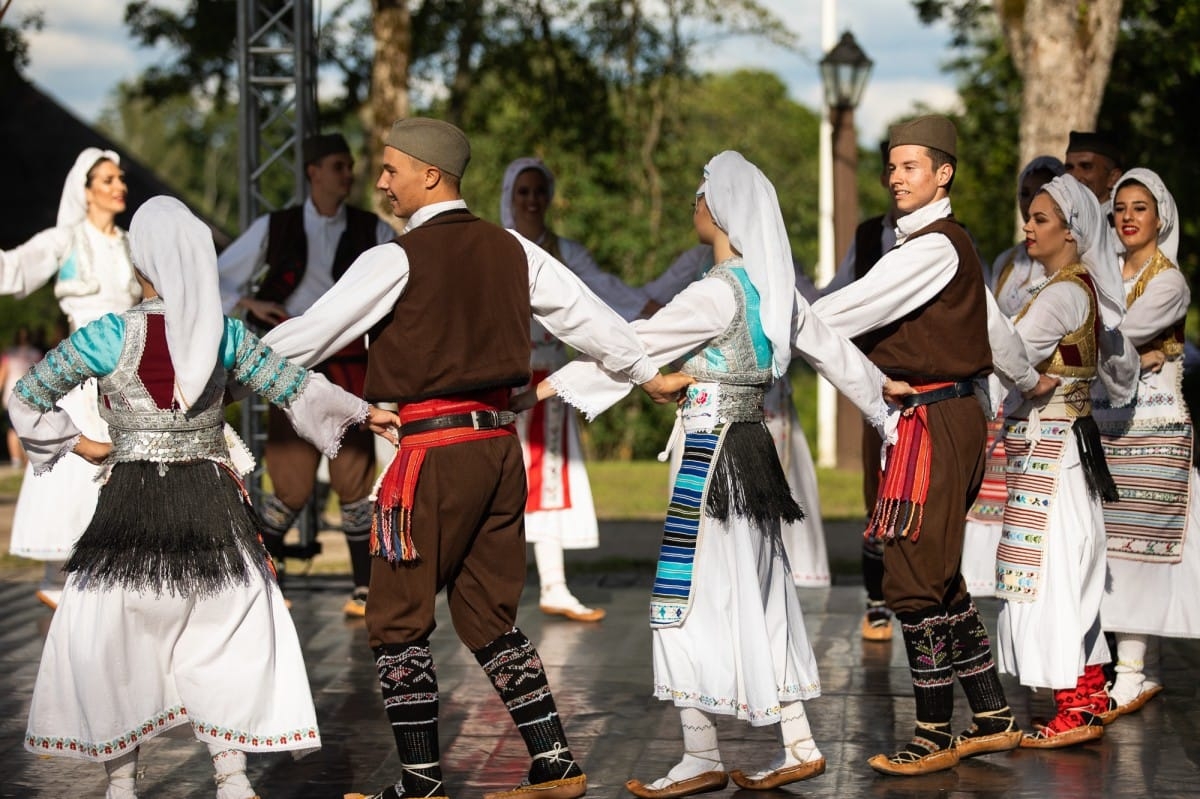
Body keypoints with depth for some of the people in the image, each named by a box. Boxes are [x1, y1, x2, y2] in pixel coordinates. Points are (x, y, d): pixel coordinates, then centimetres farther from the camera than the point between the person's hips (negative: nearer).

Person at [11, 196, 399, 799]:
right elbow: (295, 387, 9)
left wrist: (82, 447, 10)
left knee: (110, 637, 10)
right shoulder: (225, 335, -2)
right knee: (230, 633, 13)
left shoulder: (108, 337, -8)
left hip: (132, 507, -2)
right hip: (213, 506, 2)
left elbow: (27, 399, -2)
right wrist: (363, 412, 23)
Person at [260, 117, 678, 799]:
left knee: (398, 620, 4)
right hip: (501, 443, 7)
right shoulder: (509, 249, 9)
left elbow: (314, 333, -5)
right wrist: (647, 373, 30)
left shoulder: (397, 260, -9)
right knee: (490, 620, 15)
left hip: (437, 449, -7)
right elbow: (583, 312, 15)